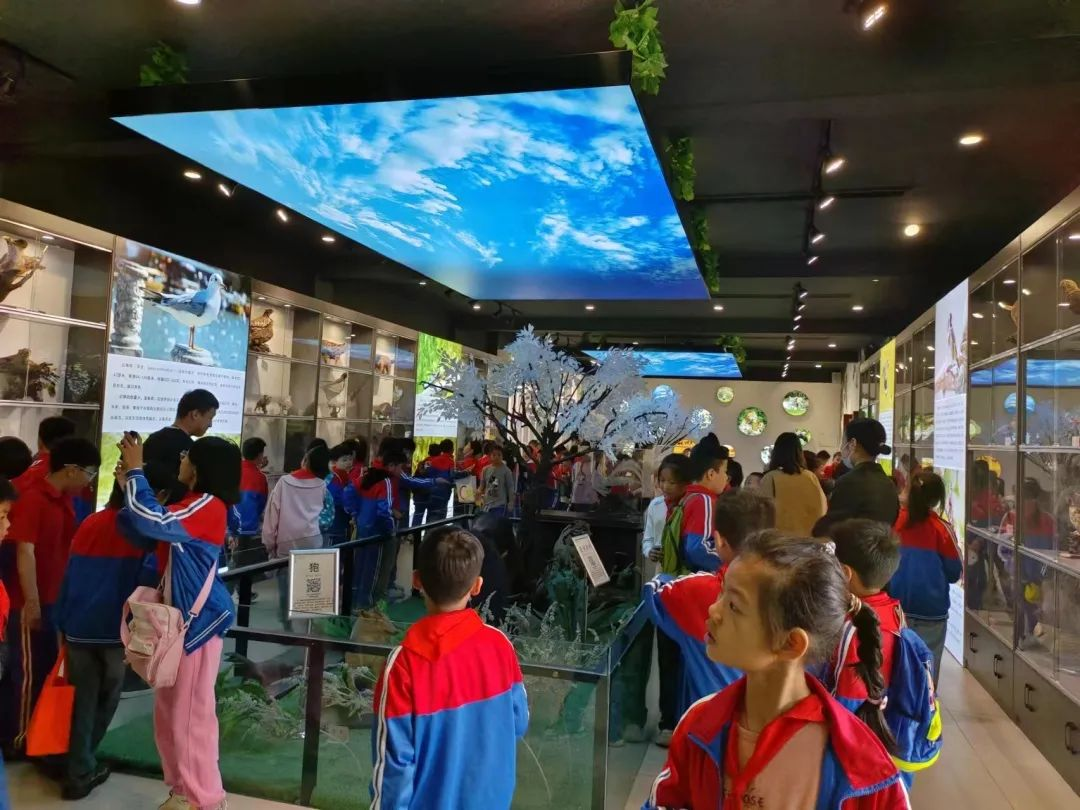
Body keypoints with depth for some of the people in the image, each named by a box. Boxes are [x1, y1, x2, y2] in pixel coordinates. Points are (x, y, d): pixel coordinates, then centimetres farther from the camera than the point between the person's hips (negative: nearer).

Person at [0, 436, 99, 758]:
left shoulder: (63, 498, 7)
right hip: (29, 602, -8)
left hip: (53, 598, 8)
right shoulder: (32, 498, -19)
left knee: (47, 666, 17)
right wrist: (31, 603, -18)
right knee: (29, 671, 4)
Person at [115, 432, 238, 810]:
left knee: (192, 712, 0)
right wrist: (128, 487, 4)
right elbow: (145, 536, 14)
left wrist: (135, 471, -18)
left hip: (198, 620, -10)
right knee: (170, 710, 18)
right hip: (177, 618, 10)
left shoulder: (209, 505, -18)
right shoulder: (192, 504, 13)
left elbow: (152, 521, -30)